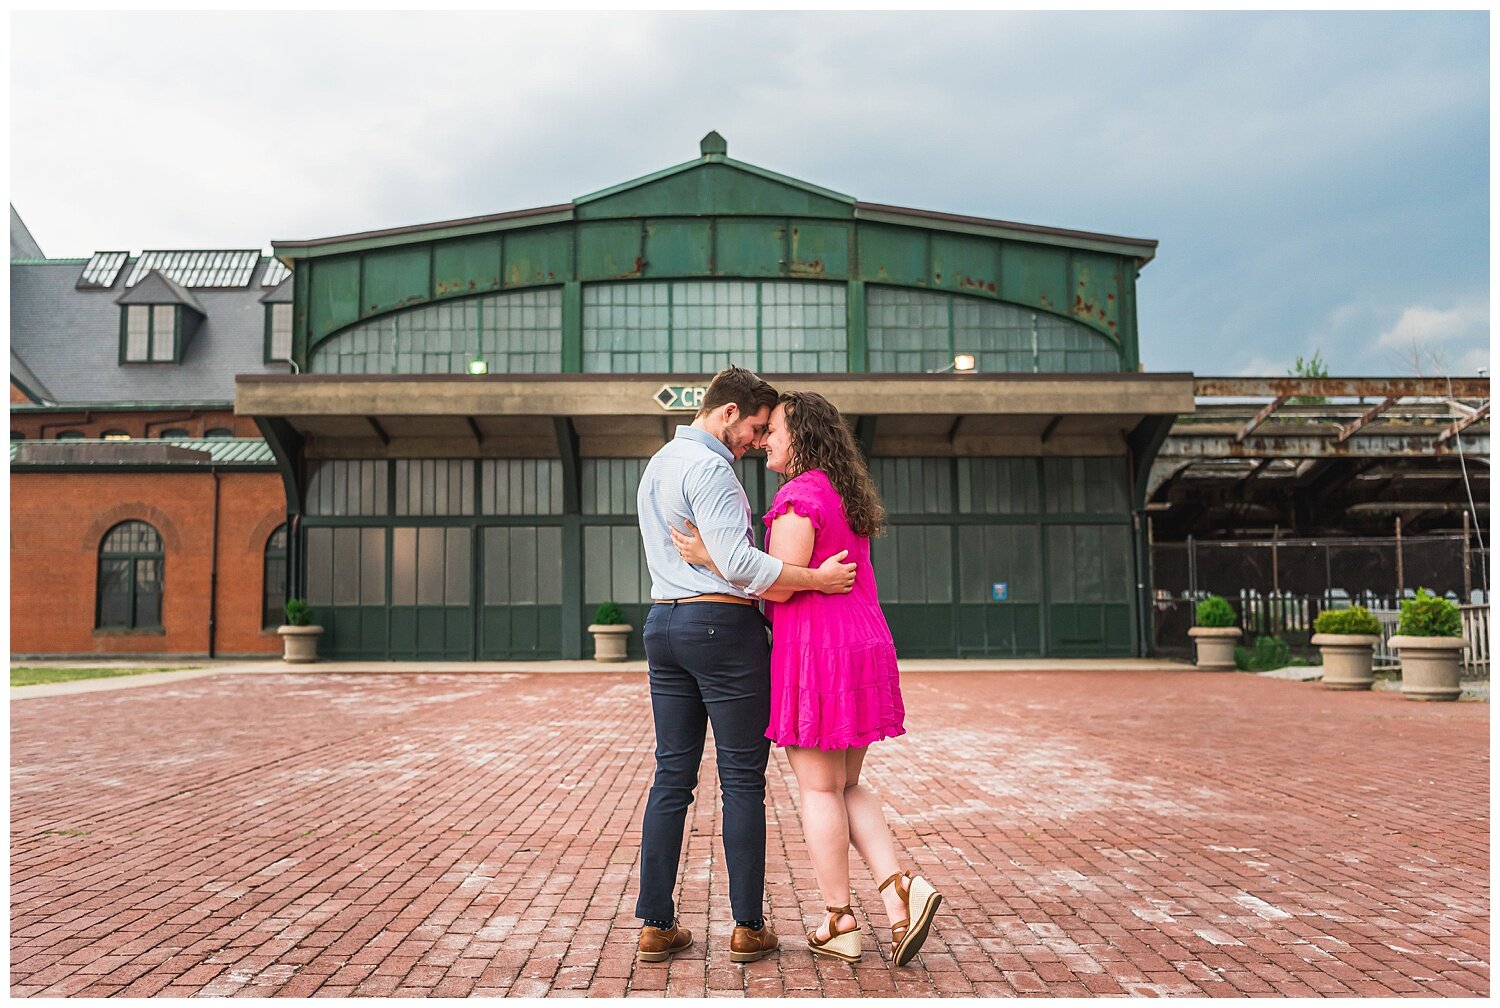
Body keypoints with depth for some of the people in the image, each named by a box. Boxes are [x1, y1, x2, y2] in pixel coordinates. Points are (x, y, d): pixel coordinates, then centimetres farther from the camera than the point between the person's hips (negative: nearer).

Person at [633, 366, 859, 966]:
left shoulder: (658, 465, 19)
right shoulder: (709, 467, -12)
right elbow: (738, 562, -21)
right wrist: (818, 579, -14)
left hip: (664, 623, 9)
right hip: (722, 625, -9)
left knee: (671, 776, 9)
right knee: (742, 779, 0)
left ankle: (656, 926, 11)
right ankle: (748, 928, 8)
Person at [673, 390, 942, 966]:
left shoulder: (799, 495, -11)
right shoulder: (847, 495, 18)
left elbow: (781, 583, -16)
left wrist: (711, 557, -11)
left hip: (816, 652, -9)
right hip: (863, 645, 9)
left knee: (818, 789, 2)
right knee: (846, 787, 15)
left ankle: (840, 926, 11)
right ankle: (901, 889, 1)